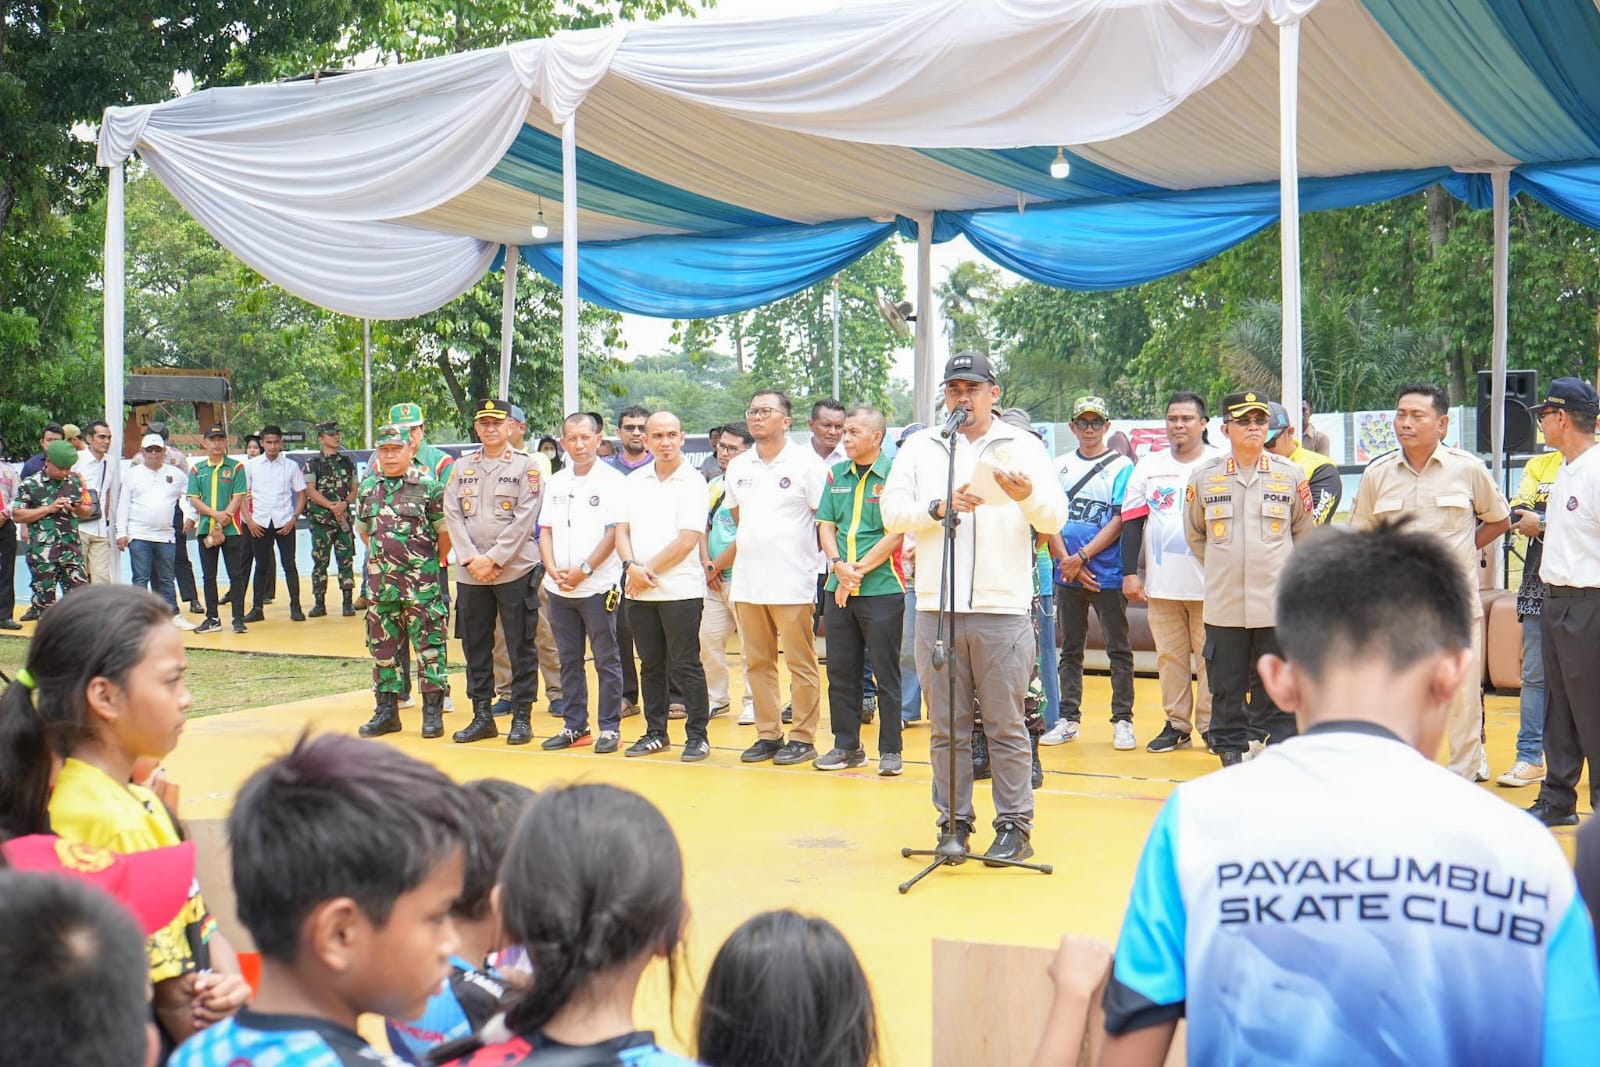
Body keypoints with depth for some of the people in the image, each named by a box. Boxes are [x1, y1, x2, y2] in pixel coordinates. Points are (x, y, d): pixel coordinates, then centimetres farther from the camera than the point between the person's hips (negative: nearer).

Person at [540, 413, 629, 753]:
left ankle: (610, 727, 7)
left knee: (606, 661, 0)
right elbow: (545, 530, 12)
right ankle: (574, 726, 19)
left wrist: (584, 570, -16)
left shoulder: (612, 481, -5)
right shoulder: (556, 482, 12)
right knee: (569, 661, 11)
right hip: (558, 588, 6)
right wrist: (552, 569, -4)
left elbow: (613, 533, -11)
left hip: (597, 587, -5)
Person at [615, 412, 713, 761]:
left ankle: (697, 735, 6)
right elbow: (622, 531, 9)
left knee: (685, 666, -2)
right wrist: (631, 567, -9)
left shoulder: (692, 482, -5)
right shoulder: (635, 481, 11)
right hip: (639, 590, 5)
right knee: (650, 665, 12)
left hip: (680, 590, -5)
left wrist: (650, 570, -10)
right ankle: (655, 733, 21)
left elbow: (687, 541, -12)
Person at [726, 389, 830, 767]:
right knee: (757, 663, 9)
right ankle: (768, 734, 18)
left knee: (800, 664, 0)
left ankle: (803, 737, 8)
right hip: (747, 581, 6)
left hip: (792, 582, -6)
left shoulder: (806, 463, -5)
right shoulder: (738, 466, 11)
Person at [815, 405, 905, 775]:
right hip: (838, 589, 6)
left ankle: (890, 750, 10)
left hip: (882, 588, -5)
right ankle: (846, 746, 20)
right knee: (840, 672, 10)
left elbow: (895, 535, -11)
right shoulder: (836, 474, 11)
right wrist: (839, 565, -9)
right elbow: (825, 526, 9)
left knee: (886, 673, 1)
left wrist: (859, 571, -12)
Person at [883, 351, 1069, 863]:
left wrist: (1028, 496, -20)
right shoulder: (920, 447, 13)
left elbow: (1056, 519, 1)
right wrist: (939, 508, -12)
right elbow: (892, 512, 4)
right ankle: (953, 822, 17)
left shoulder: (1024, 446, 8)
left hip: (1003, 609, -2)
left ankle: (1015, 825, 10)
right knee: (946, 726, 8)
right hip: (937, 609, 2)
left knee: (1006, 726, 1)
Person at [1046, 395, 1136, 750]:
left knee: (1119, 650, 2)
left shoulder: (1122, 466, -1)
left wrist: (1082, 556, -14)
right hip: (1067, 574, 4)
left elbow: (1119, 521, -8)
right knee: (1070, 650, 10)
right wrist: (1067, 561, -8)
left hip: (1108, 573, -4)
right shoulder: (1061, 466, 9)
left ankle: (1122, 721, 7)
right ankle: (1068, 718, 17)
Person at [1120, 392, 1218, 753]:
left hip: (1209, 583, -3)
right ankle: (1177, 724, 15)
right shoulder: (1149, 467, 8)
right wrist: (1130, 572, 1)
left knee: (1209, 657, 1)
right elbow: (1132, 521, 7)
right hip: (1161, 583, 3)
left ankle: (1211, 724, 9)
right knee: (1170, 657, 8)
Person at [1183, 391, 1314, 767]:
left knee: (1276, 693, 4)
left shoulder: (1290, 475, 2)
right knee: (1226, 690, 5)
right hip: (1223, 606, 0)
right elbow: (1195, 535, 15)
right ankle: (1231, 755, 15)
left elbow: (1304, 533, 14)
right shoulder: (1204, 477, 2)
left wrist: (1285, 573, 13)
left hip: (1277, 605, 0)